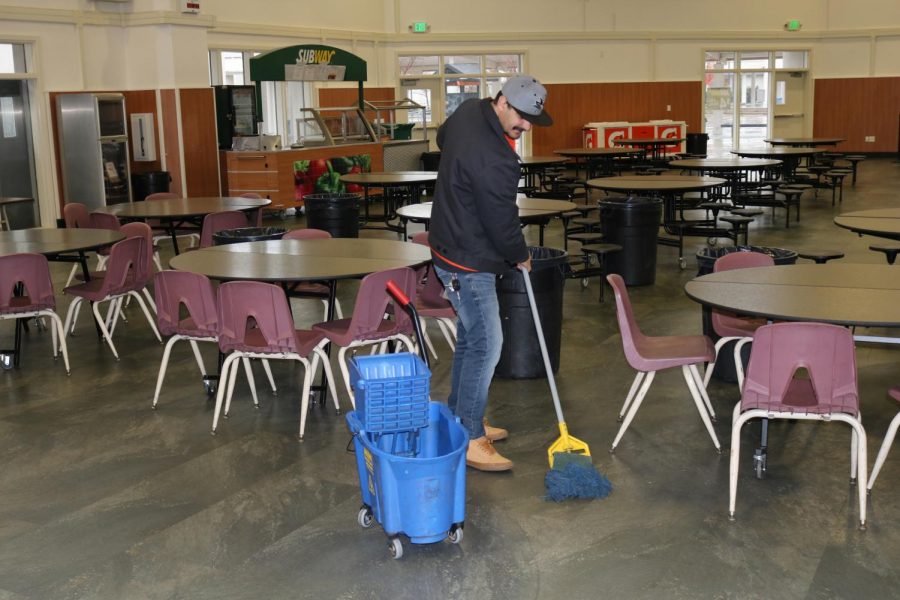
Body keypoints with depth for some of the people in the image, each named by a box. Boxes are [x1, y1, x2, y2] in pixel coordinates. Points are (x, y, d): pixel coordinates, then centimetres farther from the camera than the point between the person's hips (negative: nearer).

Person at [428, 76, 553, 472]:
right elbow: (502, 220, -19)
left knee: (469, 339, 18)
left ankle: (461, 421, 29)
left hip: (450, 245, 10)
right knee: (486, 346, -6)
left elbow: (442, 138, 26)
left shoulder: (467, 113, 2)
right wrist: (521, 256, 0)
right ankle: (469, 440, 1)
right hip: (468, 263, -10)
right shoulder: (493, 158, -28)